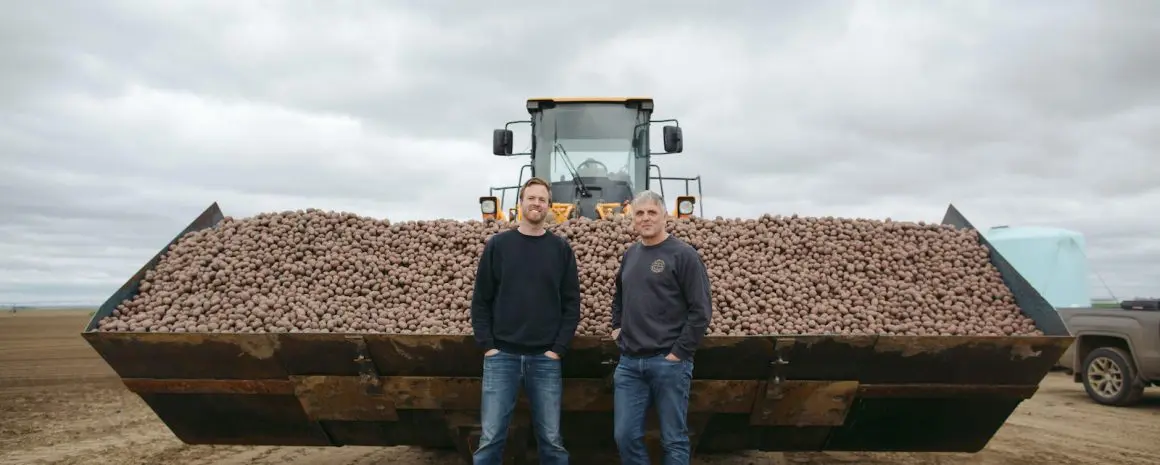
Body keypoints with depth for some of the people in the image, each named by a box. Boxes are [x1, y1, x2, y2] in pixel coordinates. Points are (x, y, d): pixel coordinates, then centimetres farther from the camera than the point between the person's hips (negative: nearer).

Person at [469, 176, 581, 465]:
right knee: (491, 438, 0)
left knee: (552, 439, 5)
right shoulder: (497, 245, 4)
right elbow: (481, 301, 4)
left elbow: (572, 304, 4)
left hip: (545, 359, 1)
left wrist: (558, 348, -4)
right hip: (501, 356, 0)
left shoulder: (561, 249, 5)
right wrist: (487, 345, -5)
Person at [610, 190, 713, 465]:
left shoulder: (683, 255, -6)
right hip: (629, 362, 6)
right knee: (625, 436, 7)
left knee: (674, 439, 5)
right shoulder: (629, 255, 13)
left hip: (669, 362, -5)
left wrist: (680, 352, -13)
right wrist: (616, 327, 16)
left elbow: (701, 310, -10)